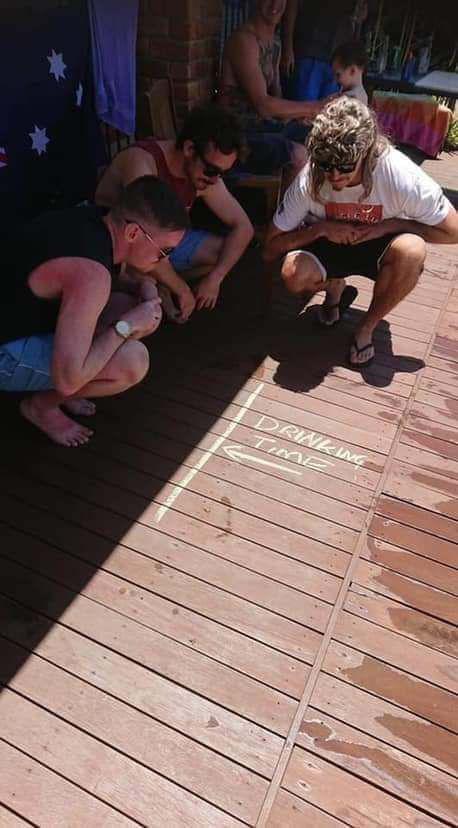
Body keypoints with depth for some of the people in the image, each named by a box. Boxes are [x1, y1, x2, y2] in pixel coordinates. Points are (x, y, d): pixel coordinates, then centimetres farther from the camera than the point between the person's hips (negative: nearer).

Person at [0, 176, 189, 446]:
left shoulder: (98, 218, -6)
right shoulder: (90, 274, -33)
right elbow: (68, 379, -34)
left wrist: (144, 286, -3)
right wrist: (125, 327, -23)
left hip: (27, 314, 9)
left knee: (135, 311, 5)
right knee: (133, 361, -24)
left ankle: (52, 389, 13)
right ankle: (41, 404, 2)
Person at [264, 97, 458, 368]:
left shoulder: (401, 175, -28)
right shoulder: (308, 179, -24)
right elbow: (271, 250, -16)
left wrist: (388, 225, -25)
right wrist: (319, 228, -29)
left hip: (380, 245, 0)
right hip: (330, 243, 1)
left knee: (412, 251, -36)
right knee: (294, 273, -32)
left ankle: (367, 328, -9)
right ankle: (335, 288, 6)